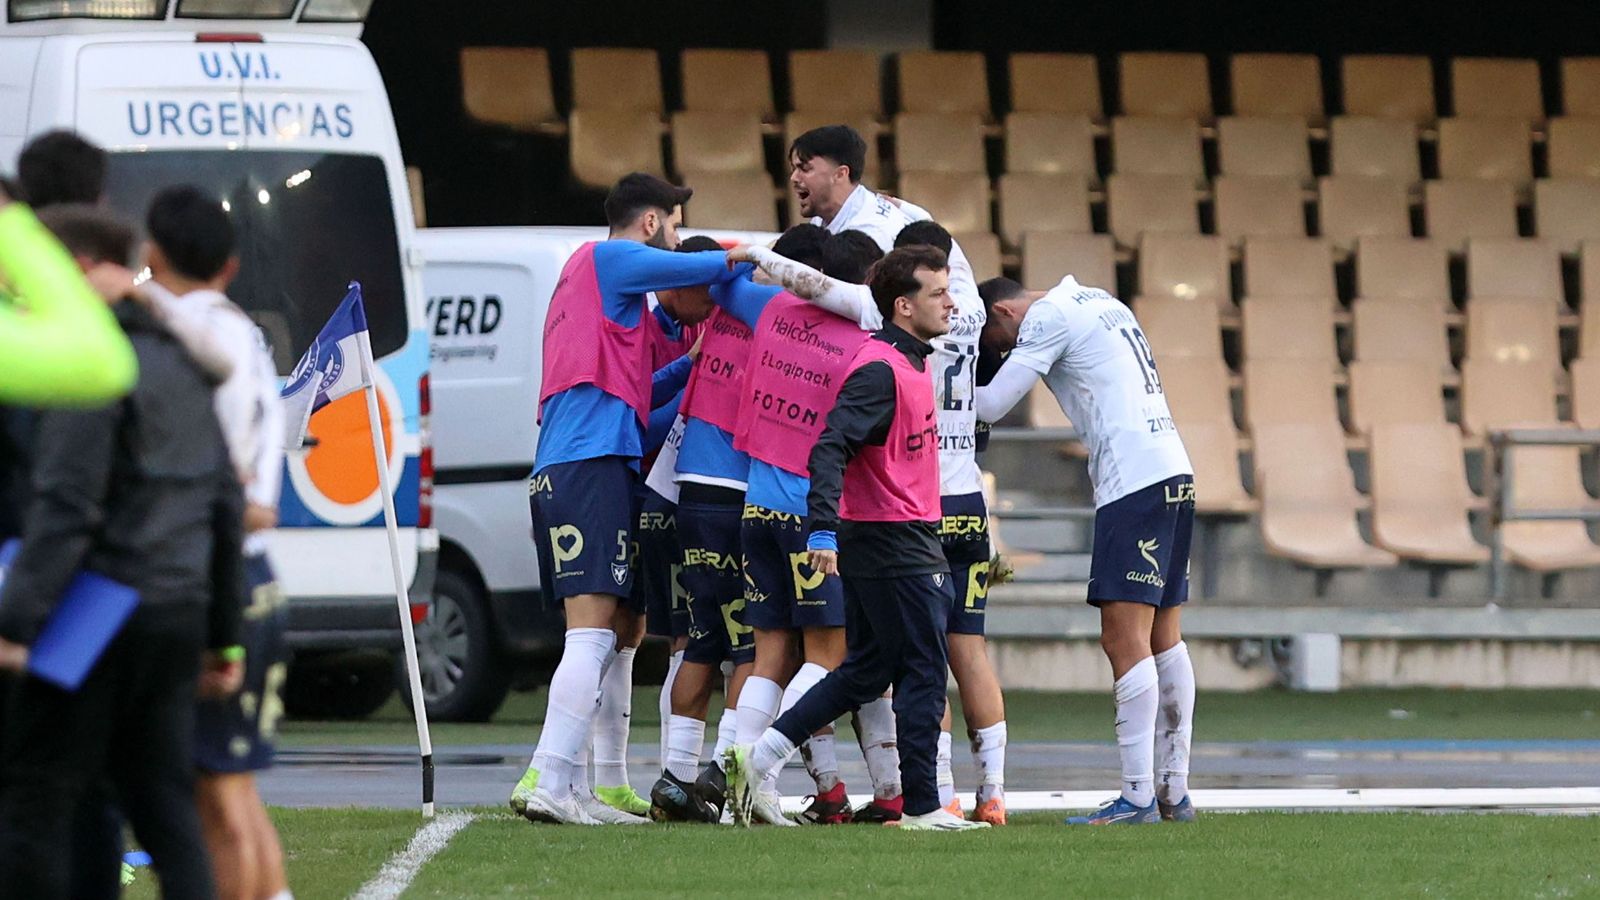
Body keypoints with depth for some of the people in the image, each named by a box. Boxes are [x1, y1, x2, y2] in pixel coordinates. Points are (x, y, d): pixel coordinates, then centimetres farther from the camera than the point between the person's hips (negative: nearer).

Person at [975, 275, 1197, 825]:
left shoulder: (1048, 319, -4)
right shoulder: (1099, 304, 21)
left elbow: (991, 406, -7)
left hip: (1134, 483, -9)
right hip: (1174, 471, 9)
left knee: (1124, 639, -11)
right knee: (1162, 638, 11)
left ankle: (1138, 796, -16)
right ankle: (1174, 790, 13)